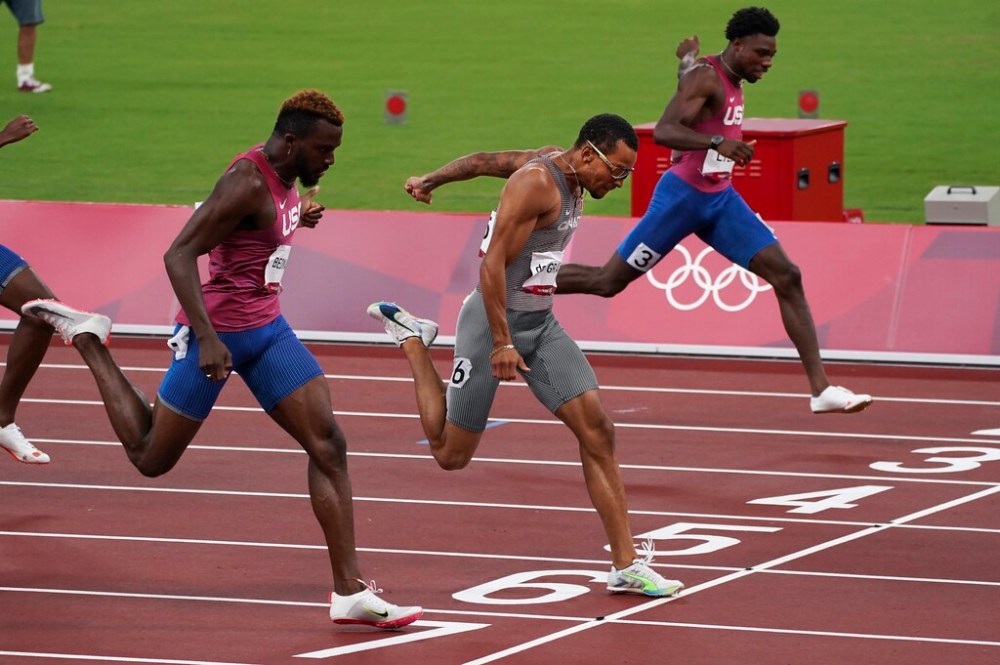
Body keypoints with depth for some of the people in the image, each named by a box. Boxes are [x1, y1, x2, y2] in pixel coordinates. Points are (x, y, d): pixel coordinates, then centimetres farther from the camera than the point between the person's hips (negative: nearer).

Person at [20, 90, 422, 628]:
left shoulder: (283, 177, 6)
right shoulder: (247, 183, -23)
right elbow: (178, 255, -27)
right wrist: (207, 339, -33)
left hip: (266, 329, 8)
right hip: (218, 330, -8)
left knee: (328, 446, -5)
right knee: (151, 458, 8)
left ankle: (349, 592, -6)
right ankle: (86, 338, 26)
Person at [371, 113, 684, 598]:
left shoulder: (573, 187, 9)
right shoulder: (537, 182, -20)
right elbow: (493, 263, -23)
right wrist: (502, 342, -24)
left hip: (541, 323, 8)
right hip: (494, 321, -8)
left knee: (597, 430, -5)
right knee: (452, 454, 4)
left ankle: (626, 566, -4)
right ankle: (411, 340, 26)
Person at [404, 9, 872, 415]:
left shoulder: (731, 81, 9)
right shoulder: (706, 78, -18)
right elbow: (663, 131, -32)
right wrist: (717, 141, -43)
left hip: (719, 200, 8)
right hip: (682, 198, -8)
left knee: (786, 276, -4)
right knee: (608, 281, 1)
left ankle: (820, 388, -6)